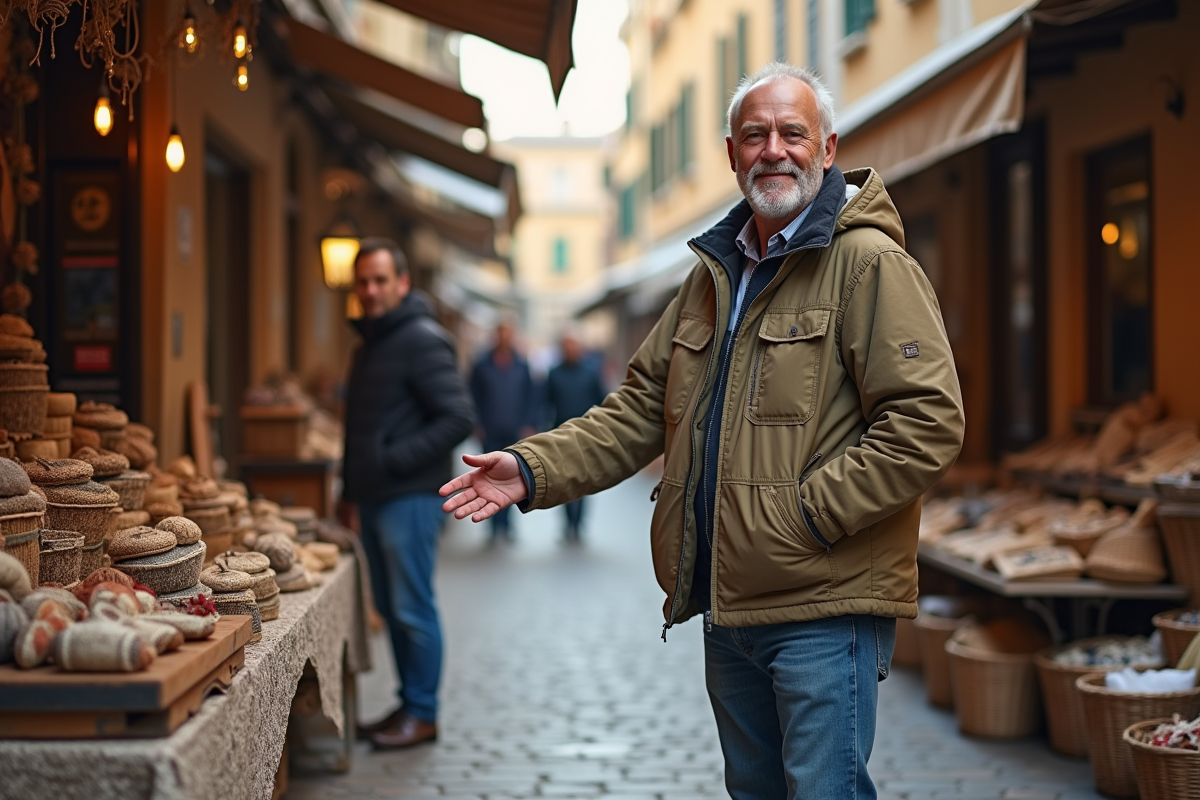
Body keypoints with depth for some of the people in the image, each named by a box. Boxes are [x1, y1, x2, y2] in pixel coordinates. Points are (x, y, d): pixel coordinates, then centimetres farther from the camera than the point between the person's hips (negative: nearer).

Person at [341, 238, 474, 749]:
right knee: (390, 607, 12)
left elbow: (458, 418, -18)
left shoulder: (422, 340, -11)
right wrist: (352, 485, 17)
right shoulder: (371, 342, 18)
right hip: (375, 497, 9)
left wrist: (395, 460, -19)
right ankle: (408, 704, 21)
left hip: (410, 497, -9)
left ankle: (422, 714, 4)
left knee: (412, 607, -4)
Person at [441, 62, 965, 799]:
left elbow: (927, 423, -17)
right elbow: (641, 409, 16)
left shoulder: (872, 264, -9)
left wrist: (808, 514, -19)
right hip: (729, 605, 8)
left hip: (825, 606, -8)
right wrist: (535, 469, 3)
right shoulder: (713, 276, 16)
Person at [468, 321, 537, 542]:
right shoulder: (482, 366, 3)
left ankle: (504, 522, 10)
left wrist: (528, 424, 0)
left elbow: (530, 397, 9)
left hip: (514, 433, 1)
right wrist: (478, 425, -2)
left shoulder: (522, 366, 6)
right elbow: (474, 397, 6)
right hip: (490, 434, -1)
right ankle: (498, 524, -2)